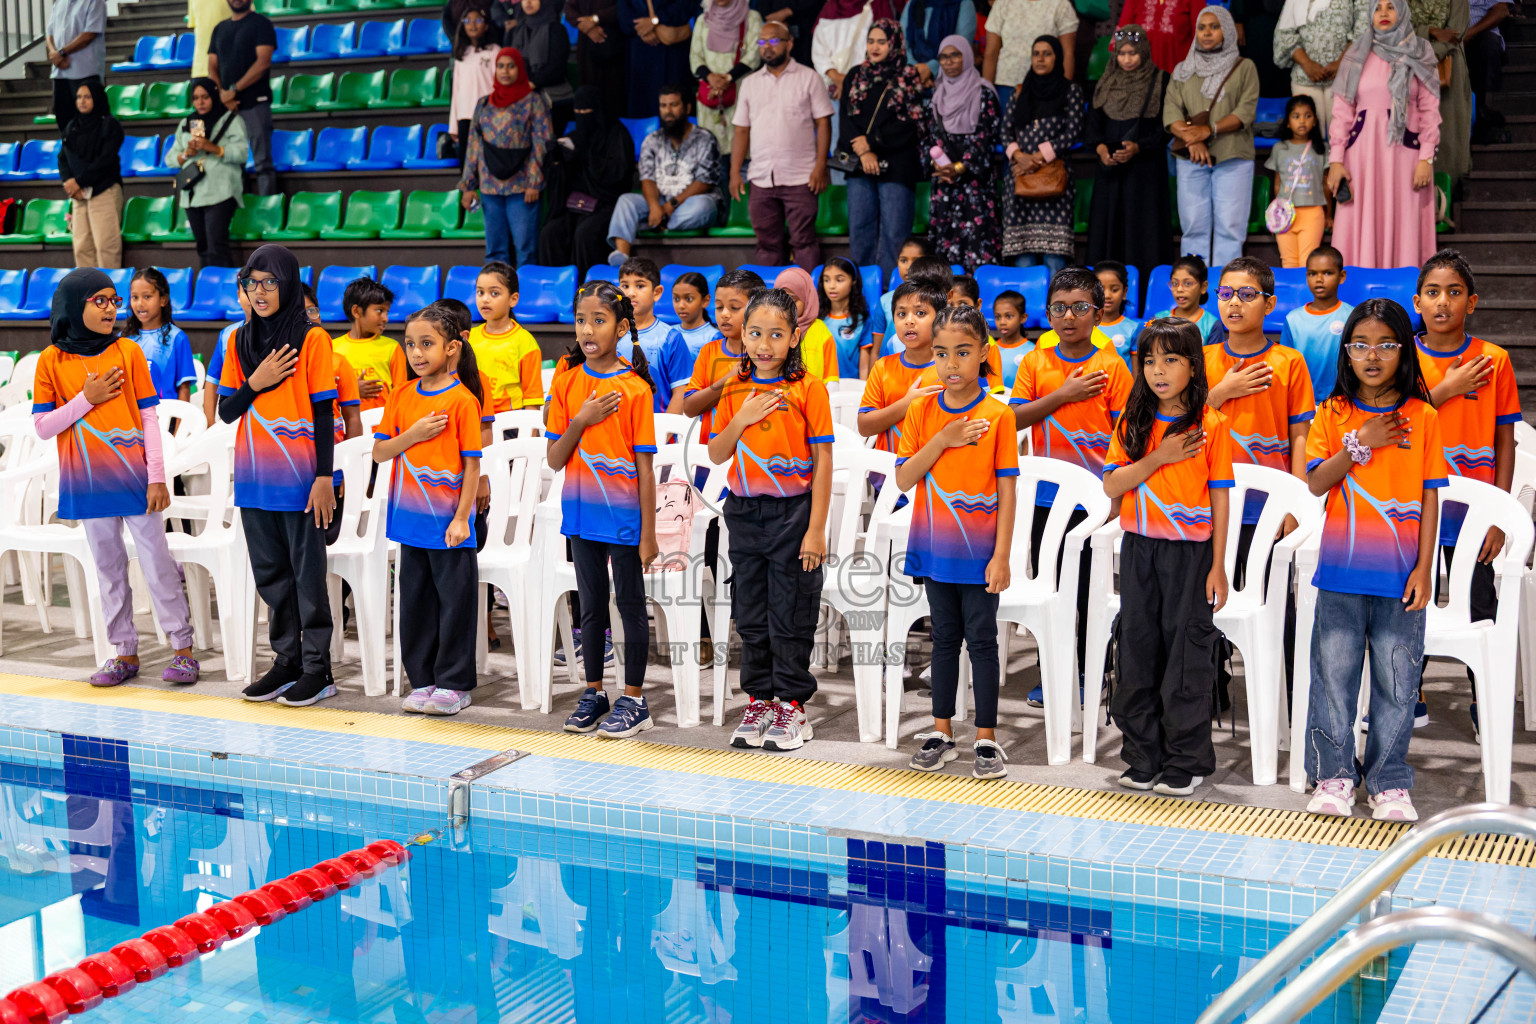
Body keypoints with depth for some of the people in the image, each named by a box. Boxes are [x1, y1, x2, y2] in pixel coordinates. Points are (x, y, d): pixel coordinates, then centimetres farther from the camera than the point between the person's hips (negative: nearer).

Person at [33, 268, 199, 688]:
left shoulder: (128, 351, 1)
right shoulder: (52, 360, 2)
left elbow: (149, 418, 1)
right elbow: (43, 427, 0)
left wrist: (157, 477, -5)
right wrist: (86, 399, -12)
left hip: (134, 476, -1)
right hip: (89, 481, 1)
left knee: (157, 562, -1)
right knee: (108, 567, 9)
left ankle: (182, 648, 5)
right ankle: (125, 653, 17)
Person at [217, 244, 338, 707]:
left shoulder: (312, 339, -6)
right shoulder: (240, 340, 10)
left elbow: (324, 413, -8)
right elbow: (226, 410, 9)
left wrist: (325, 477, -13)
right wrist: (255, 382, -9)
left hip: (298, 476, -5)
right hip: (253, 476, 6)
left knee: (307, 573, 0)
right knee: (270, 573, 11)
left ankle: (317, 669, 8)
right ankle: (286, 662, 21)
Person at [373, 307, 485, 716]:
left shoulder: (462, 400, -9)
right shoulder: (401, 397, 7)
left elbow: (472, 464, -9)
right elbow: (379, 452, 6)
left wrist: (461, 517, -13)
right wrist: (413, 434, -11)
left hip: (447, 524, -5)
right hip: (410, 517, 6)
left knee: (454, 602, 2)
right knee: (415, 601, 11)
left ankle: (454, 685, 11)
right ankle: (423, 681, 21)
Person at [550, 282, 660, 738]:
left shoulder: (636, 388, -9)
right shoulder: (566, 384, 3)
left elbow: (645, 466, -9)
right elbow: (554, 460, 1)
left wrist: (648, 532, -10)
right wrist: (581, 421, -16)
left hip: (624, 514, -4)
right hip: (581, 513, 4)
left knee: (630, 603, 5)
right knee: (591, 606, 13)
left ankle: (633, 700, 13)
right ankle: (594, 693, 25)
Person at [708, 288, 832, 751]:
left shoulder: (808, 389, -8)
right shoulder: (735, 390, 6)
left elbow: (823, 461, -9)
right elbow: (716, 455, 7)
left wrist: (816, 530, -12)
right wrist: (742, 419, -11)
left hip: (793, 511, -5)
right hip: (744, 512, 5)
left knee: (790, 617, 3)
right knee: (751, 613, 12)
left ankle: (791, 705, 14)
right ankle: (760, 700, 24)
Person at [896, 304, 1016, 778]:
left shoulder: (997, 415, -7)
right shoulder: (921, 411, 1)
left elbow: (1007, 490, -7)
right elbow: (903, 478, -4)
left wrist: (1001, 555, -11)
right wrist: (942, 440, -17)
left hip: (980, 553, -3)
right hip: (935, 548, 3)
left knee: (981, 639, 3)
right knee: (944, 638, 13)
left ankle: (986, 738, 11)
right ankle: (941, 732, 22)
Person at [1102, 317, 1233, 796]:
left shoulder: (1210, 425, -4)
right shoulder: (1133, 424, 6)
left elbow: (1219, 499, -4)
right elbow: (1111, 486, -1)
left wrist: (1218, 565, -6)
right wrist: (1159, 457, -14)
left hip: (1191, 550, -4)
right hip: (1139, 549, 4)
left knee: (1187, 651, 0)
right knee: (1139, 648, 8)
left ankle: (1186, 761, 11)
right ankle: (1143, 757, 19)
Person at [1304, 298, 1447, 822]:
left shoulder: (1422, 416, 2)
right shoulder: (1333, 413, 4)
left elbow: (1430, 498, 1)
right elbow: (1316, 482, -5)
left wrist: (1424, 567, -4)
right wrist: (1360, 445, -16)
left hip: (1399, 573, -1)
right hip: (1342, 569, 1)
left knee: (1397, 679, 3)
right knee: (1334, 673, 4)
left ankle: (1390, 782, 14)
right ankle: (1333, 775, 15)